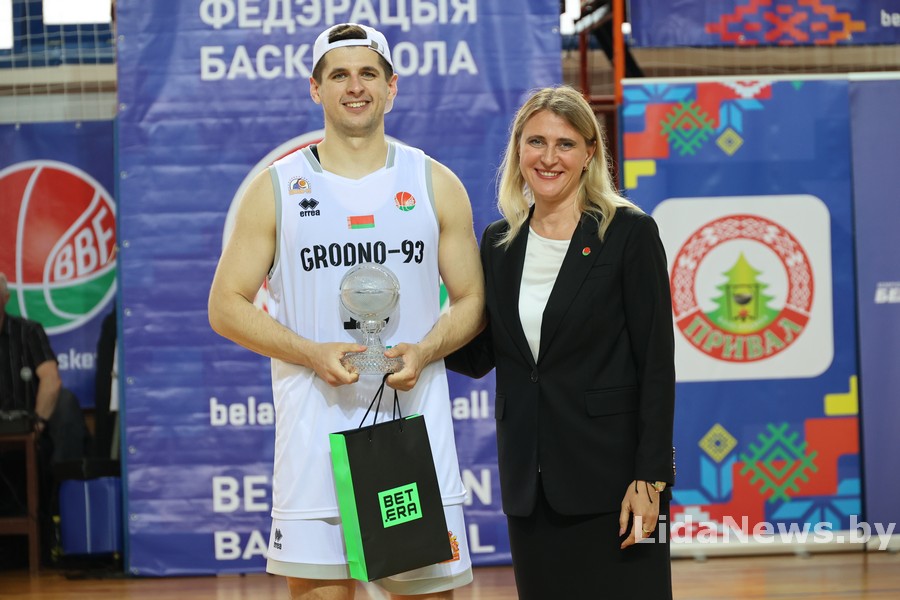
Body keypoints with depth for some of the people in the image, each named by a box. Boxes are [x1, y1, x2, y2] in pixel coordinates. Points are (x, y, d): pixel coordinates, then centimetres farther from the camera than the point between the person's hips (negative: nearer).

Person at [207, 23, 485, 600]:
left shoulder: (435, 184, 9)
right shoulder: (278, 188, 5)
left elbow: (472, 300, 10)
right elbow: (227, 305, 3)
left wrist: (423, 351, -11)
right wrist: (312, 353, -12)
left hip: (415, 419, 1)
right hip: (316, 426, -1)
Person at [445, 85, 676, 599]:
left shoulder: (629, 233, -6)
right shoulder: (500, 243, 10)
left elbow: (657, 363, -8)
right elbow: (480, 356, 13)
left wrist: (649, 478, -14)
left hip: (611, 474, -5)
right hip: (531, 480, 5)